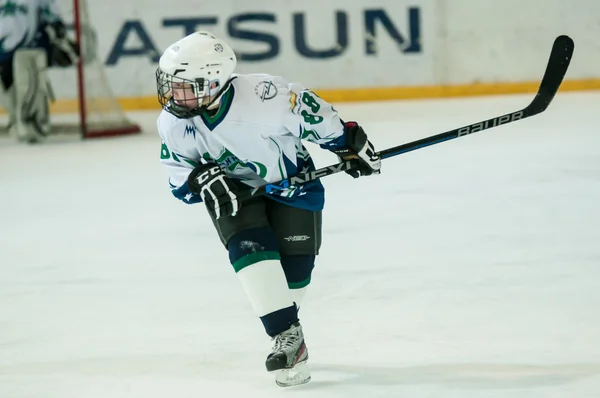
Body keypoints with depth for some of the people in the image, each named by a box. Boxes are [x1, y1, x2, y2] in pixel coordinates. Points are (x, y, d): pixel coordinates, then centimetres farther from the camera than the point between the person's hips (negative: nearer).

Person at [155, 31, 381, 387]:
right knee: (249, 248, -22)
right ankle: (287, 336, -21)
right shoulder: (173, 123, -21)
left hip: (290, 180, -2)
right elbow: (179, 177, -7)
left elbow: (311, 112, -20)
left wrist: (350, 143, -9)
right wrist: (202, 179, -29)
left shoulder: (261, 96, -36)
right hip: (232, 190, 2)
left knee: (295, 261, -6)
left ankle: (284, 318, 24)